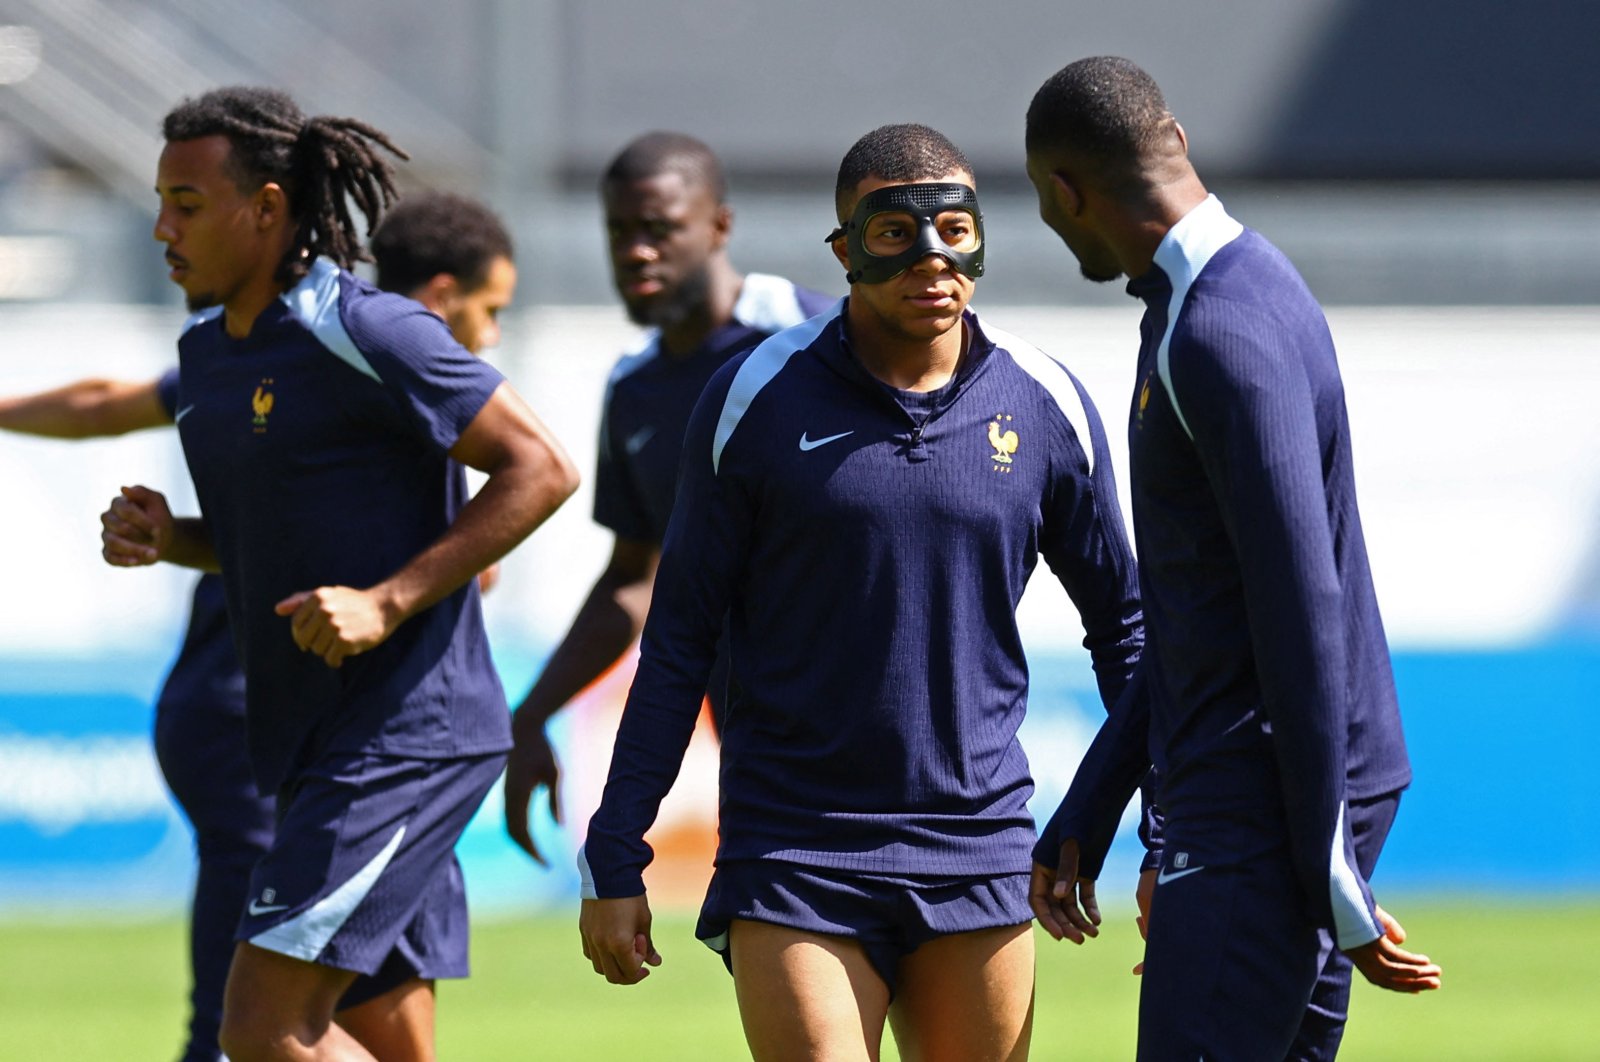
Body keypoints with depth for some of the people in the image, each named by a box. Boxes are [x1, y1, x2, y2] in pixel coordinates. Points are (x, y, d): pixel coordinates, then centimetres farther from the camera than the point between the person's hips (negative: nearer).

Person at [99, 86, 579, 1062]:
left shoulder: (363, 333, -14)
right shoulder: (208, 349, 14)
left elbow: (541, 469, -14)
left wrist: (386, 604, -20)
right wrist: (166, 538, 5)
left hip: (403, 741, -9)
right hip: (317, 750, 9)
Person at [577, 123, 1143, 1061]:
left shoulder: (1047, 407, 2)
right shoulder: (756, 402, -3)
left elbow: (1122, 625, 14)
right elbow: (680, 637, 4)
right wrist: (615, 861, 2)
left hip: (978, 864, 2)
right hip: (793, 860, -2)